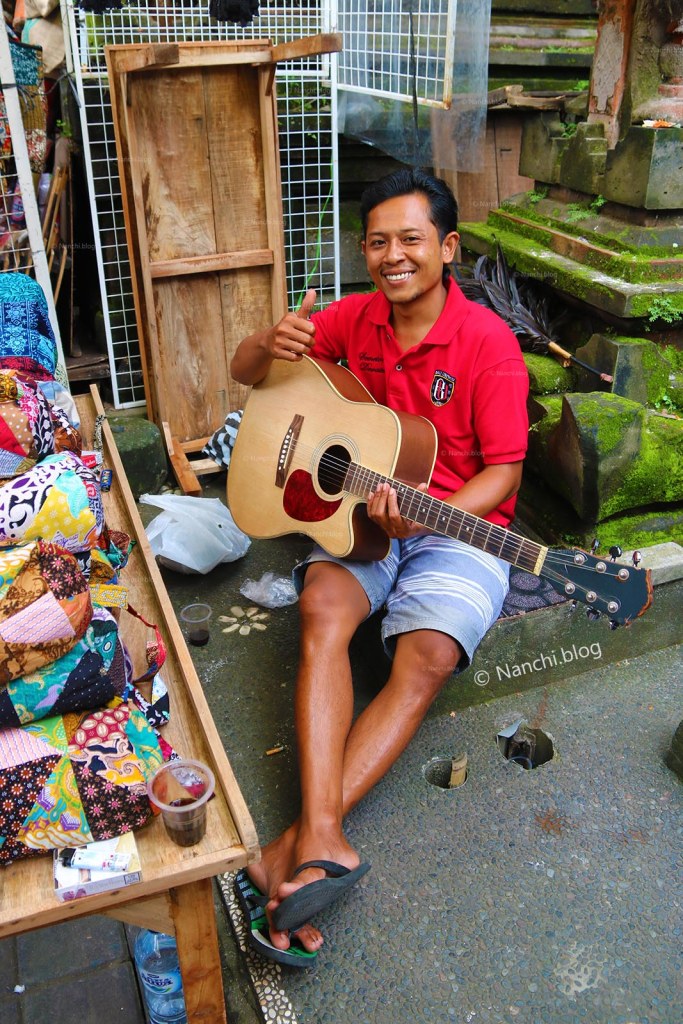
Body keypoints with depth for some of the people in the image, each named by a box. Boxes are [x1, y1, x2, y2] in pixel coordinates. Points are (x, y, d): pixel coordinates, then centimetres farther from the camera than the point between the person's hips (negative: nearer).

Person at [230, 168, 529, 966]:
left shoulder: (488, 341, -8)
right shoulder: (356, 318, 5)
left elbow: (503, 471, -10)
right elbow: (245, 374, 9)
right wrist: (271, 345, -16)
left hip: (458, 524, -2)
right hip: (359, 513, 3)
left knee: (426, 660, -28)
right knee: (322, 610, -29)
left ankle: (298, 843, -27)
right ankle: (322, 843, -36)